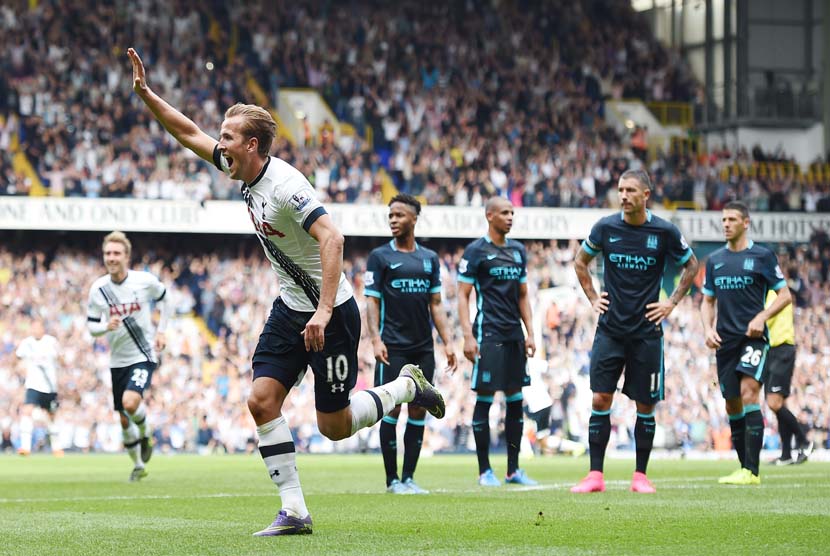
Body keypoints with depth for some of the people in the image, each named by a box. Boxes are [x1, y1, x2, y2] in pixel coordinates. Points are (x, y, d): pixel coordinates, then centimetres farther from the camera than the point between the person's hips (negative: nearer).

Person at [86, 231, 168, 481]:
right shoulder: (98, 289, -7)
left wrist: (161, 330, 4)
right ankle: (139, 465, 29)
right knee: (124, 420, 9)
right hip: (118, 360, 3)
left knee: (130, 402, -27)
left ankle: (145, 433, 6)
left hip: (144, 355, -3)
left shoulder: (145, 281, -11)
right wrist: (106, 326, -22)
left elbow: (162, 297, 11)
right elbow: (91, 326, 0)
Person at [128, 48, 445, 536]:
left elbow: (332, 237, -33)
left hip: (331, 315, -8)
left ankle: (408, 387, 25)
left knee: (334, 425, 0)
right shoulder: (245, 171, 1)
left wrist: (324, 312, -38)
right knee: (262, 401, -6)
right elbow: (190, 134, 12)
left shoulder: (285, 185, -25)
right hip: (289, 308, 8)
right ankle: (294, 511, -1)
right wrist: (146, 93, 5)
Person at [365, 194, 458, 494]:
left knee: (418, 412, 4)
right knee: (392, 409, -5)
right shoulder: (380, 256, 1)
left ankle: (409, 477, 10)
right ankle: (392, 479, 2)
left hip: (423, 347, 4)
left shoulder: (429, 258, 13)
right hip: (393, 346, -4)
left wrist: (447, 341, 6)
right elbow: (372, 301, -3)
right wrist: (376, 339, -15)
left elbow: (435, 304, 15)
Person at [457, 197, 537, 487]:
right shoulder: (476, 251, -4)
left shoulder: (518, 251, 15)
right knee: (485, 398, -4)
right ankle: (484, 470, 3)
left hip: (514, 336, 6)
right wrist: (467, 336, -13)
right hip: (488, 334, -6)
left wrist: (530, 333, 12)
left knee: (515, 399, 7)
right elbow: (463, 295, -6)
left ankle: (513, 470, 13)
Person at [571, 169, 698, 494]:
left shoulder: (665, 232, -5)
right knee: (600, 399, -6)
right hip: (610, 330, 1)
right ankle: (595, 475, -2)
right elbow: (580, 262, 17)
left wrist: (672, 303, 5)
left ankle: (640, 476, 13)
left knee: (645, 406, 3)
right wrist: (592, 298, 8)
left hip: (646, 332, -1)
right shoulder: (605, 227, -1)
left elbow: (691, 265, 12)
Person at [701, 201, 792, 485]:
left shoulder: (762, 256, -1)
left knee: (748, 392, -20)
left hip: (753, 337, -5)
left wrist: (762, 317, -14)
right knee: (733, 405, 6)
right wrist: (708, 329, 2)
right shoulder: (715, 260, 13)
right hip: (725, 341, 5)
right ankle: (744, 467, 15)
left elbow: (785, 295, 1)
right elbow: (708, 300, 20)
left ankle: (751, 471, -22)